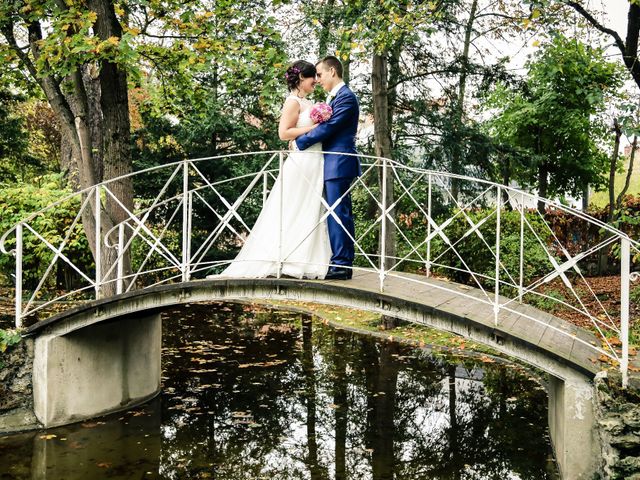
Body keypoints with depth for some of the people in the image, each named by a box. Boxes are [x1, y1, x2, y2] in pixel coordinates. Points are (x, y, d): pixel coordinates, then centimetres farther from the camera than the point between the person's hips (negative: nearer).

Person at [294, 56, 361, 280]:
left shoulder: (345, 97, -11)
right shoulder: (334, 97, 20)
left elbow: (328, 127, -18)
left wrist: (300, 142, -11)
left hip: (338, 164, -10)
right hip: (335, 164, 10)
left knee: (337, 214, -10)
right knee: (342, 214, 11)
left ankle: (340, 264, -7)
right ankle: (345, 263, 15)